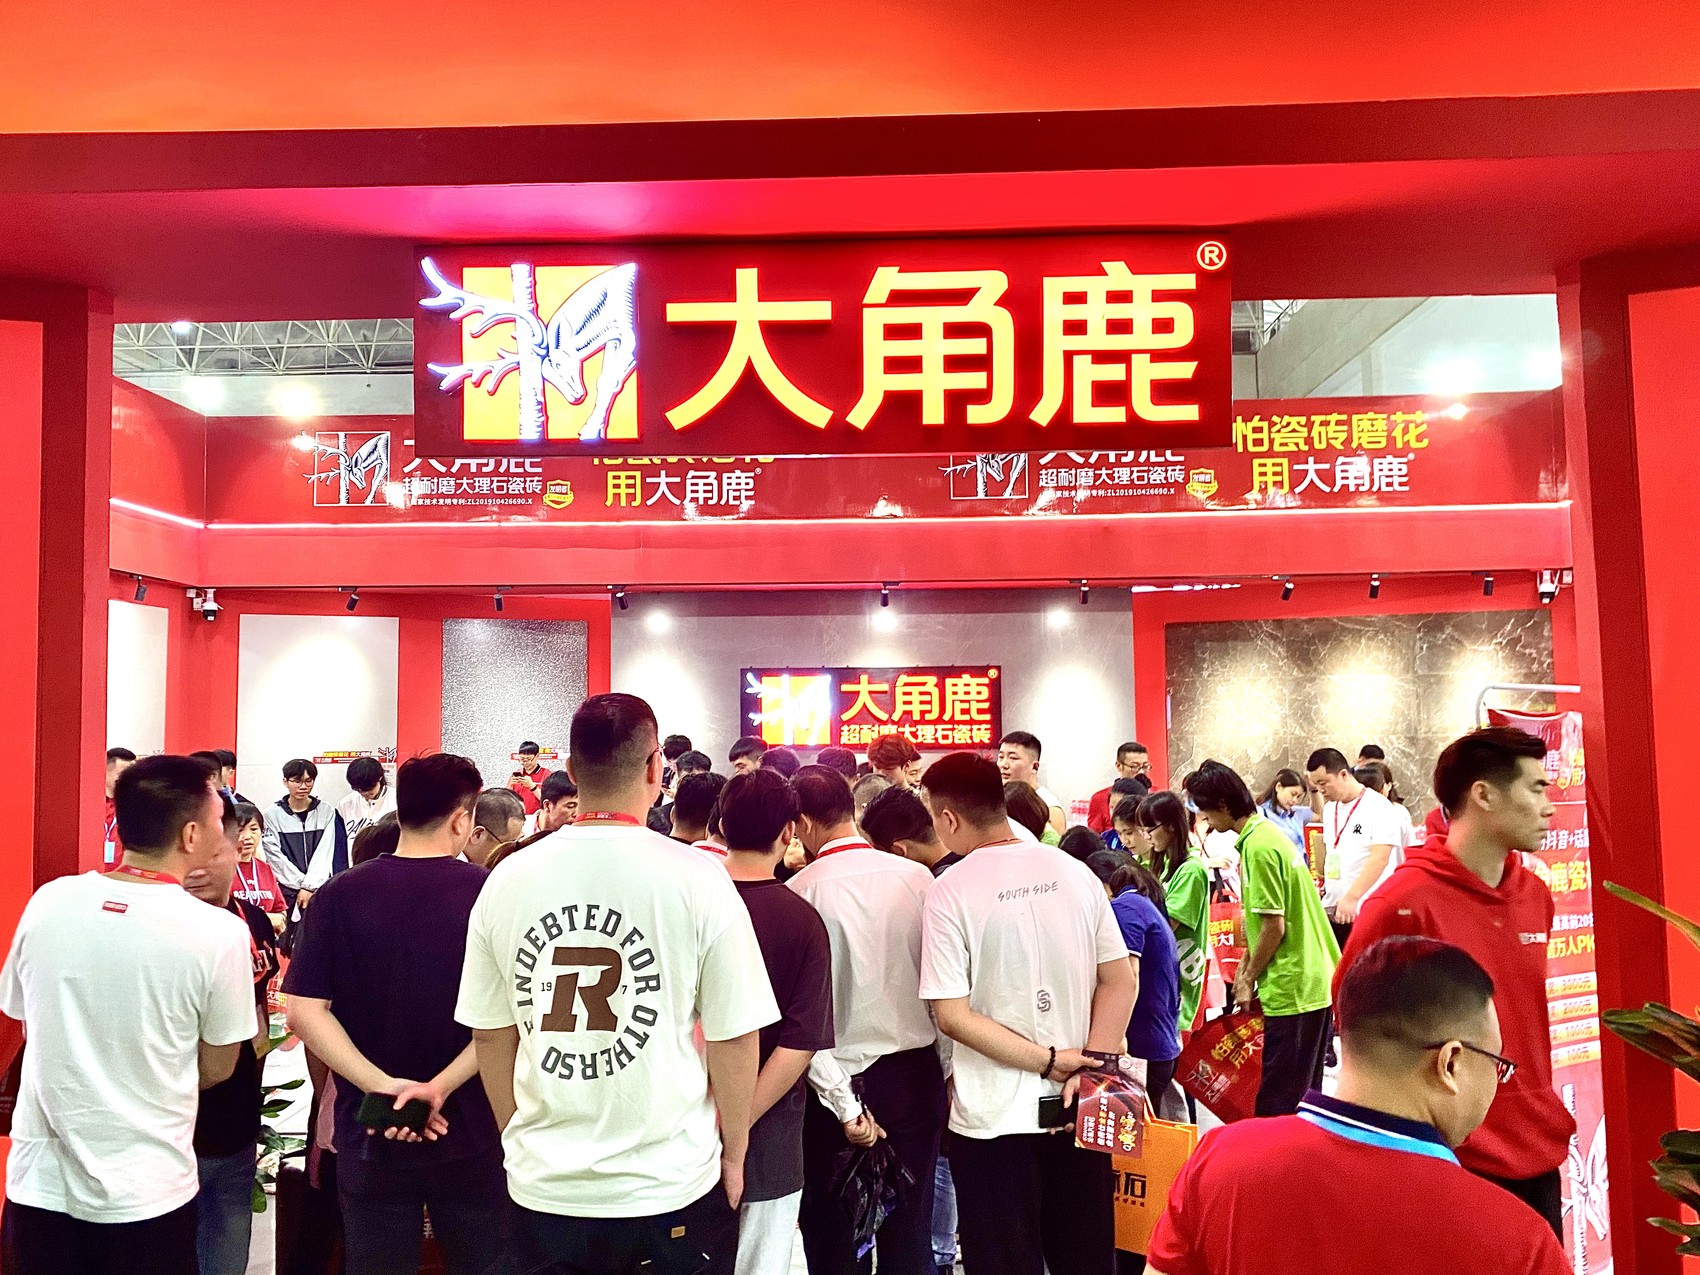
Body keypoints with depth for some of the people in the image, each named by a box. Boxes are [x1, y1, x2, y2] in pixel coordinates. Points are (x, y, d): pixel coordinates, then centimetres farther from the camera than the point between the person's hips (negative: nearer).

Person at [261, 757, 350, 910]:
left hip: (320, 889, 1)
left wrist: (309, 885, -9)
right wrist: (302, 885, -6)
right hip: (287, 890, -1)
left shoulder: (326, 812, 7)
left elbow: (324, 852, 1)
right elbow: (275, 856, -2)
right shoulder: (272, 814, 3)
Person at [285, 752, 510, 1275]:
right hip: (471, 1133, -1)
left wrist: (383, 1086, -15)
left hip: (373, 1134, 1)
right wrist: (440, 1086, -18)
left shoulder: (340, 894, -6)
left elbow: (304, 1011, -11)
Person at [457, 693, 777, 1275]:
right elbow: (734, 1036, -10)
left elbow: (489, 1034, 3)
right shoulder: (696, 879, -15)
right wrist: (733, 1156, 5)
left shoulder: (507, 879, -5)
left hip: (543, 1185, 3)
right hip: (669, 1184, -2)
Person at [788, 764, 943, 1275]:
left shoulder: (802, 890, -13)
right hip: (917, 1075, 3)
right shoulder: (917, 878, -5)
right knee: (910, 1234, 16)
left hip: (842, 1082, -3)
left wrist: (844, 1104, -11)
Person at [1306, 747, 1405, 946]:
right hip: (1331, 910, 6)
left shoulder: (1378, 807, -9)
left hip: (1366, 910, -6)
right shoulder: (1329, 809, 13)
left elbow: (1380, 858, -17)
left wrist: (1351, 897, -21)